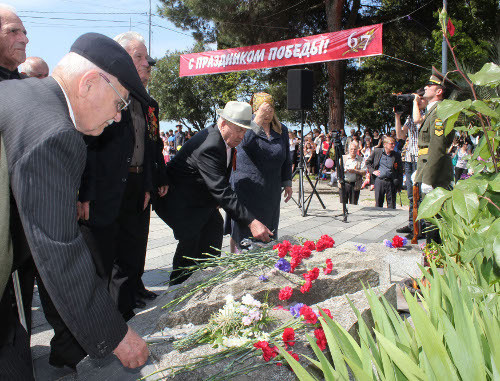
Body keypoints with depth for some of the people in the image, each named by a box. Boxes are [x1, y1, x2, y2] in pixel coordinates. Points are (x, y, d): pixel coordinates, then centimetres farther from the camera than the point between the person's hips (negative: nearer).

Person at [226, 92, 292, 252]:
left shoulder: (282, 130, 9)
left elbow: (286, 160, 16)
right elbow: (246, 143, -29)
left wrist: (287, 183, 13)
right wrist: (258, 119, -30)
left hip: (270, 191, 4)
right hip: (245, 190, -4)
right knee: (242, 230, 2)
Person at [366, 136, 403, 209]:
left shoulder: (397, 155, 3)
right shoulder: (377, 151, 3)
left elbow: (400, 172, 7)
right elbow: (368, 162, 15)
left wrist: (399, 185, 2)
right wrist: (373, 171, 0)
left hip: (391, 182, 0)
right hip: (379, 181, 0)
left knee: (391, 205, 4)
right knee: (378, 203, 7)